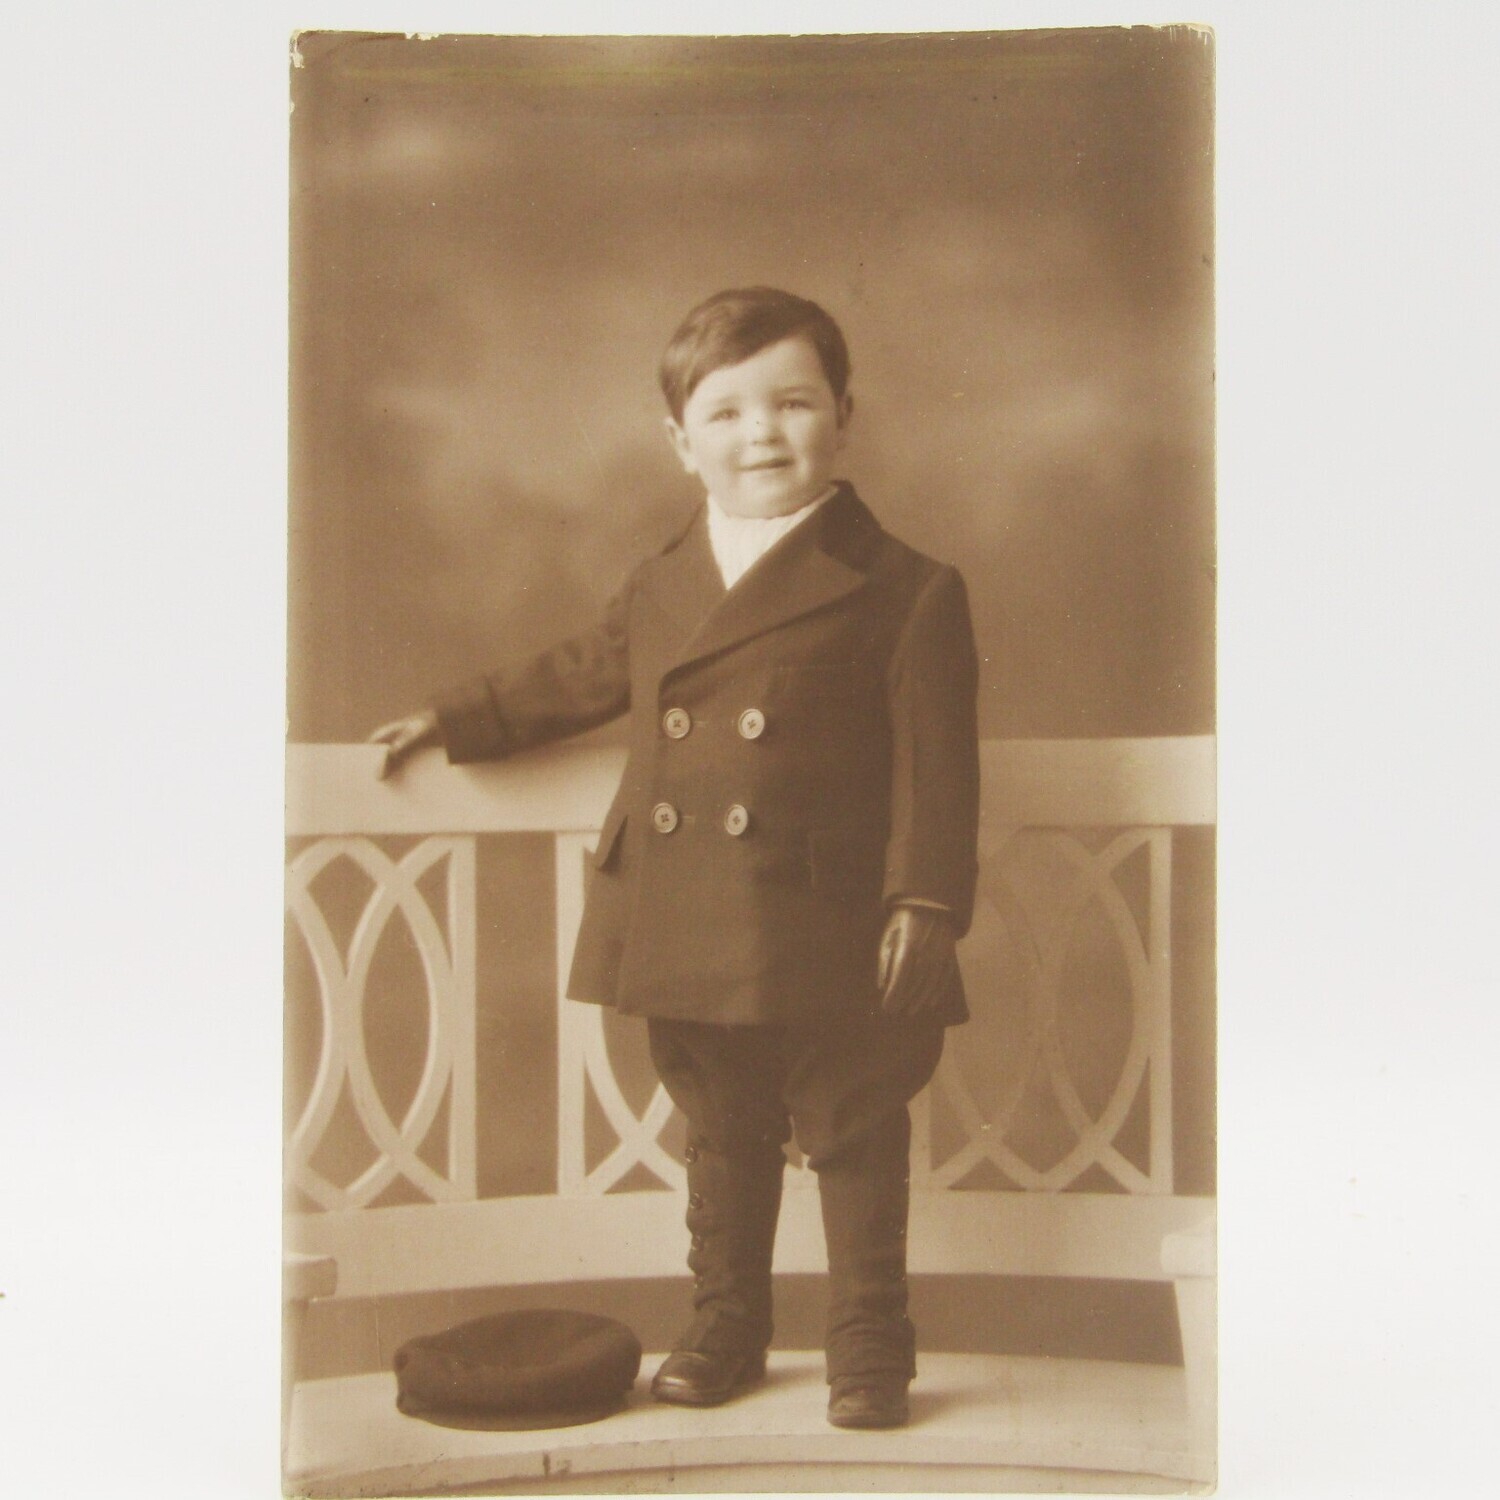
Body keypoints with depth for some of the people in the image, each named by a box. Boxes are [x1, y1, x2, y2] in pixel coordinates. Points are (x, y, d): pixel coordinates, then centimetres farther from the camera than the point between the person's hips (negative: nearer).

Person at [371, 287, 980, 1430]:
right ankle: (726, 1325, 31)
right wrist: (456, 722, 30)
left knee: (854, 1132, 6)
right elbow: (577, 680, 27)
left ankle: (871, 1344, 20)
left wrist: (926, 902, -14)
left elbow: (934, 766, -8)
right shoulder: (661, 589, 11)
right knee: (722, 1135, 17)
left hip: (829, 941, -5)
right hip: (688, 940, 5)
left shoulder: (903, 590, -6)